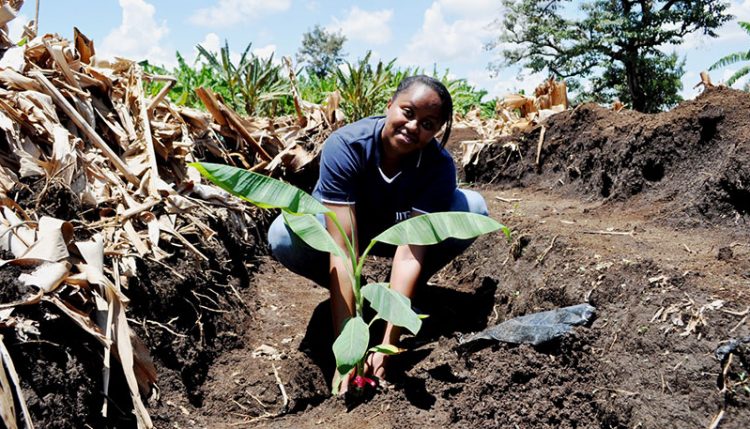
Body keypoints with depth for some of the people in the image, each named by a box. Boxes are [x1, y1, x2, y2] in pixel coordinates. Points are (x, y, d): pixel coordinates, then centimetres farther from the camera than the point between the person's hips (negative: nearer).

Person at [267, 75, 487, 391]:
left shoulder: (439, 165, -28)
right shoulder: (345, 146, -34)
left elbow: (410, 252, -34)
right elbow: (343, 250, -39)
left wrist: (387, 345, -41)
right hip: (346, 227, -1)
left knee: (473, 209, -23)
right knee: (283, 237, -33)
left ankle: (399, 294, -3)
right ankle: (349, 296, -2)